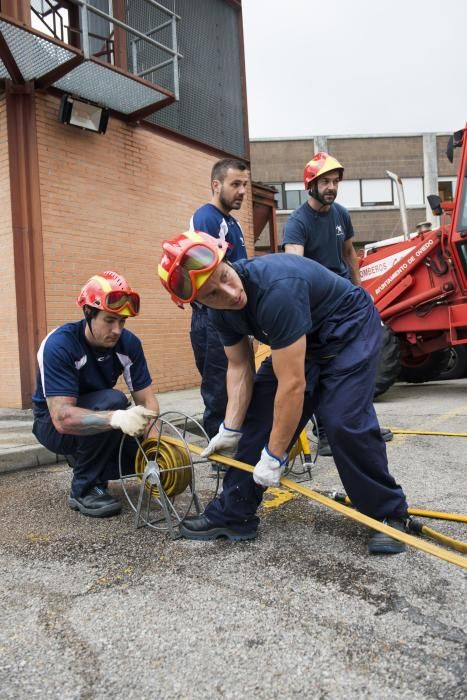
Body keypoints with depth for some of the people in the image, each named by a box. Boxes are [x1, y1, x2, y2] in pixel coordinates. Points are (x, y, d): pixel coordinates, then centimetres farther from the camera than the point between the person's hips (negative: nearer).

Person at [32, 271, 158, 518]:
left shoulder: (129, 343, -14)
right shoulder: (59, 345, -29)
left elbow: (146, 398, -14)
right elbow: (62, 417, -37)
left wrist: (149, 428, -35)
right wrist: (116, 418, -54)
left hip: (101, 423, 6)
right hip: (54, 425, -5)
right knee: (112, 400, -32)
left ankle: (83, 458, 14)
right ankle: (84, 488, -16)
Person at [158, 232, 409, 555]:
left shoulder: (275, 289, -39)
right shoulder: (221, 309, -13)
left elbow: (293, 384, -35)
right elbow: (240, 367, -3)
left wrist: (274, 456, -26)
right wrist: (230, 429, -11)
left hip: (350, 329, -7)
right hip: (300, 341, 7)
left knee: (345, 421, -21)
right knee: (260, 415, -1)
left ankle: (389, 514, 2)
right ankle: (233, 513, 9)